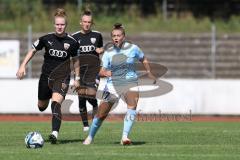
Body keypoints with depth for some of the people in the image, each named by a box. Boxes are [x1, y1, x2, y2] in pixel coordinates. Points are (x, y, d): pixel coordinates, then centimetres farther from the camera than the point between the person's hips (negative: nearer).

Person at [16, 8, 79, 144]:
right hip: (46, 76, 3)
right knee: (42, 107, 19)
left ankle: (55, 133, -35)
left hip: (62, 78, -3)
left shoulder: (72, 42, -6)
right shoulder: (46, 39, -5)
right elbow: (33, 50, 9)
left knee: (56, 103, -27)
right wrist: (23, 66, 2)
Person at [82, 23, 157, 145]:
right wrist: (105, 73, -24)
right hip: (113, 84, 1)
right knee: (101, 114, 0)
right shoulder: (108, 52, 0)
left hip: (130, 83, -1)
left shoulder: (133, 48, -1)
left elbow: (143, 60, 17)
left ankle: (125, 137, -33)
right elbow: (101, 71, -2)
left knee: (132, 106, -30)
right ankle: (90, 137, 25)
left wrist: (149, 73, 10)